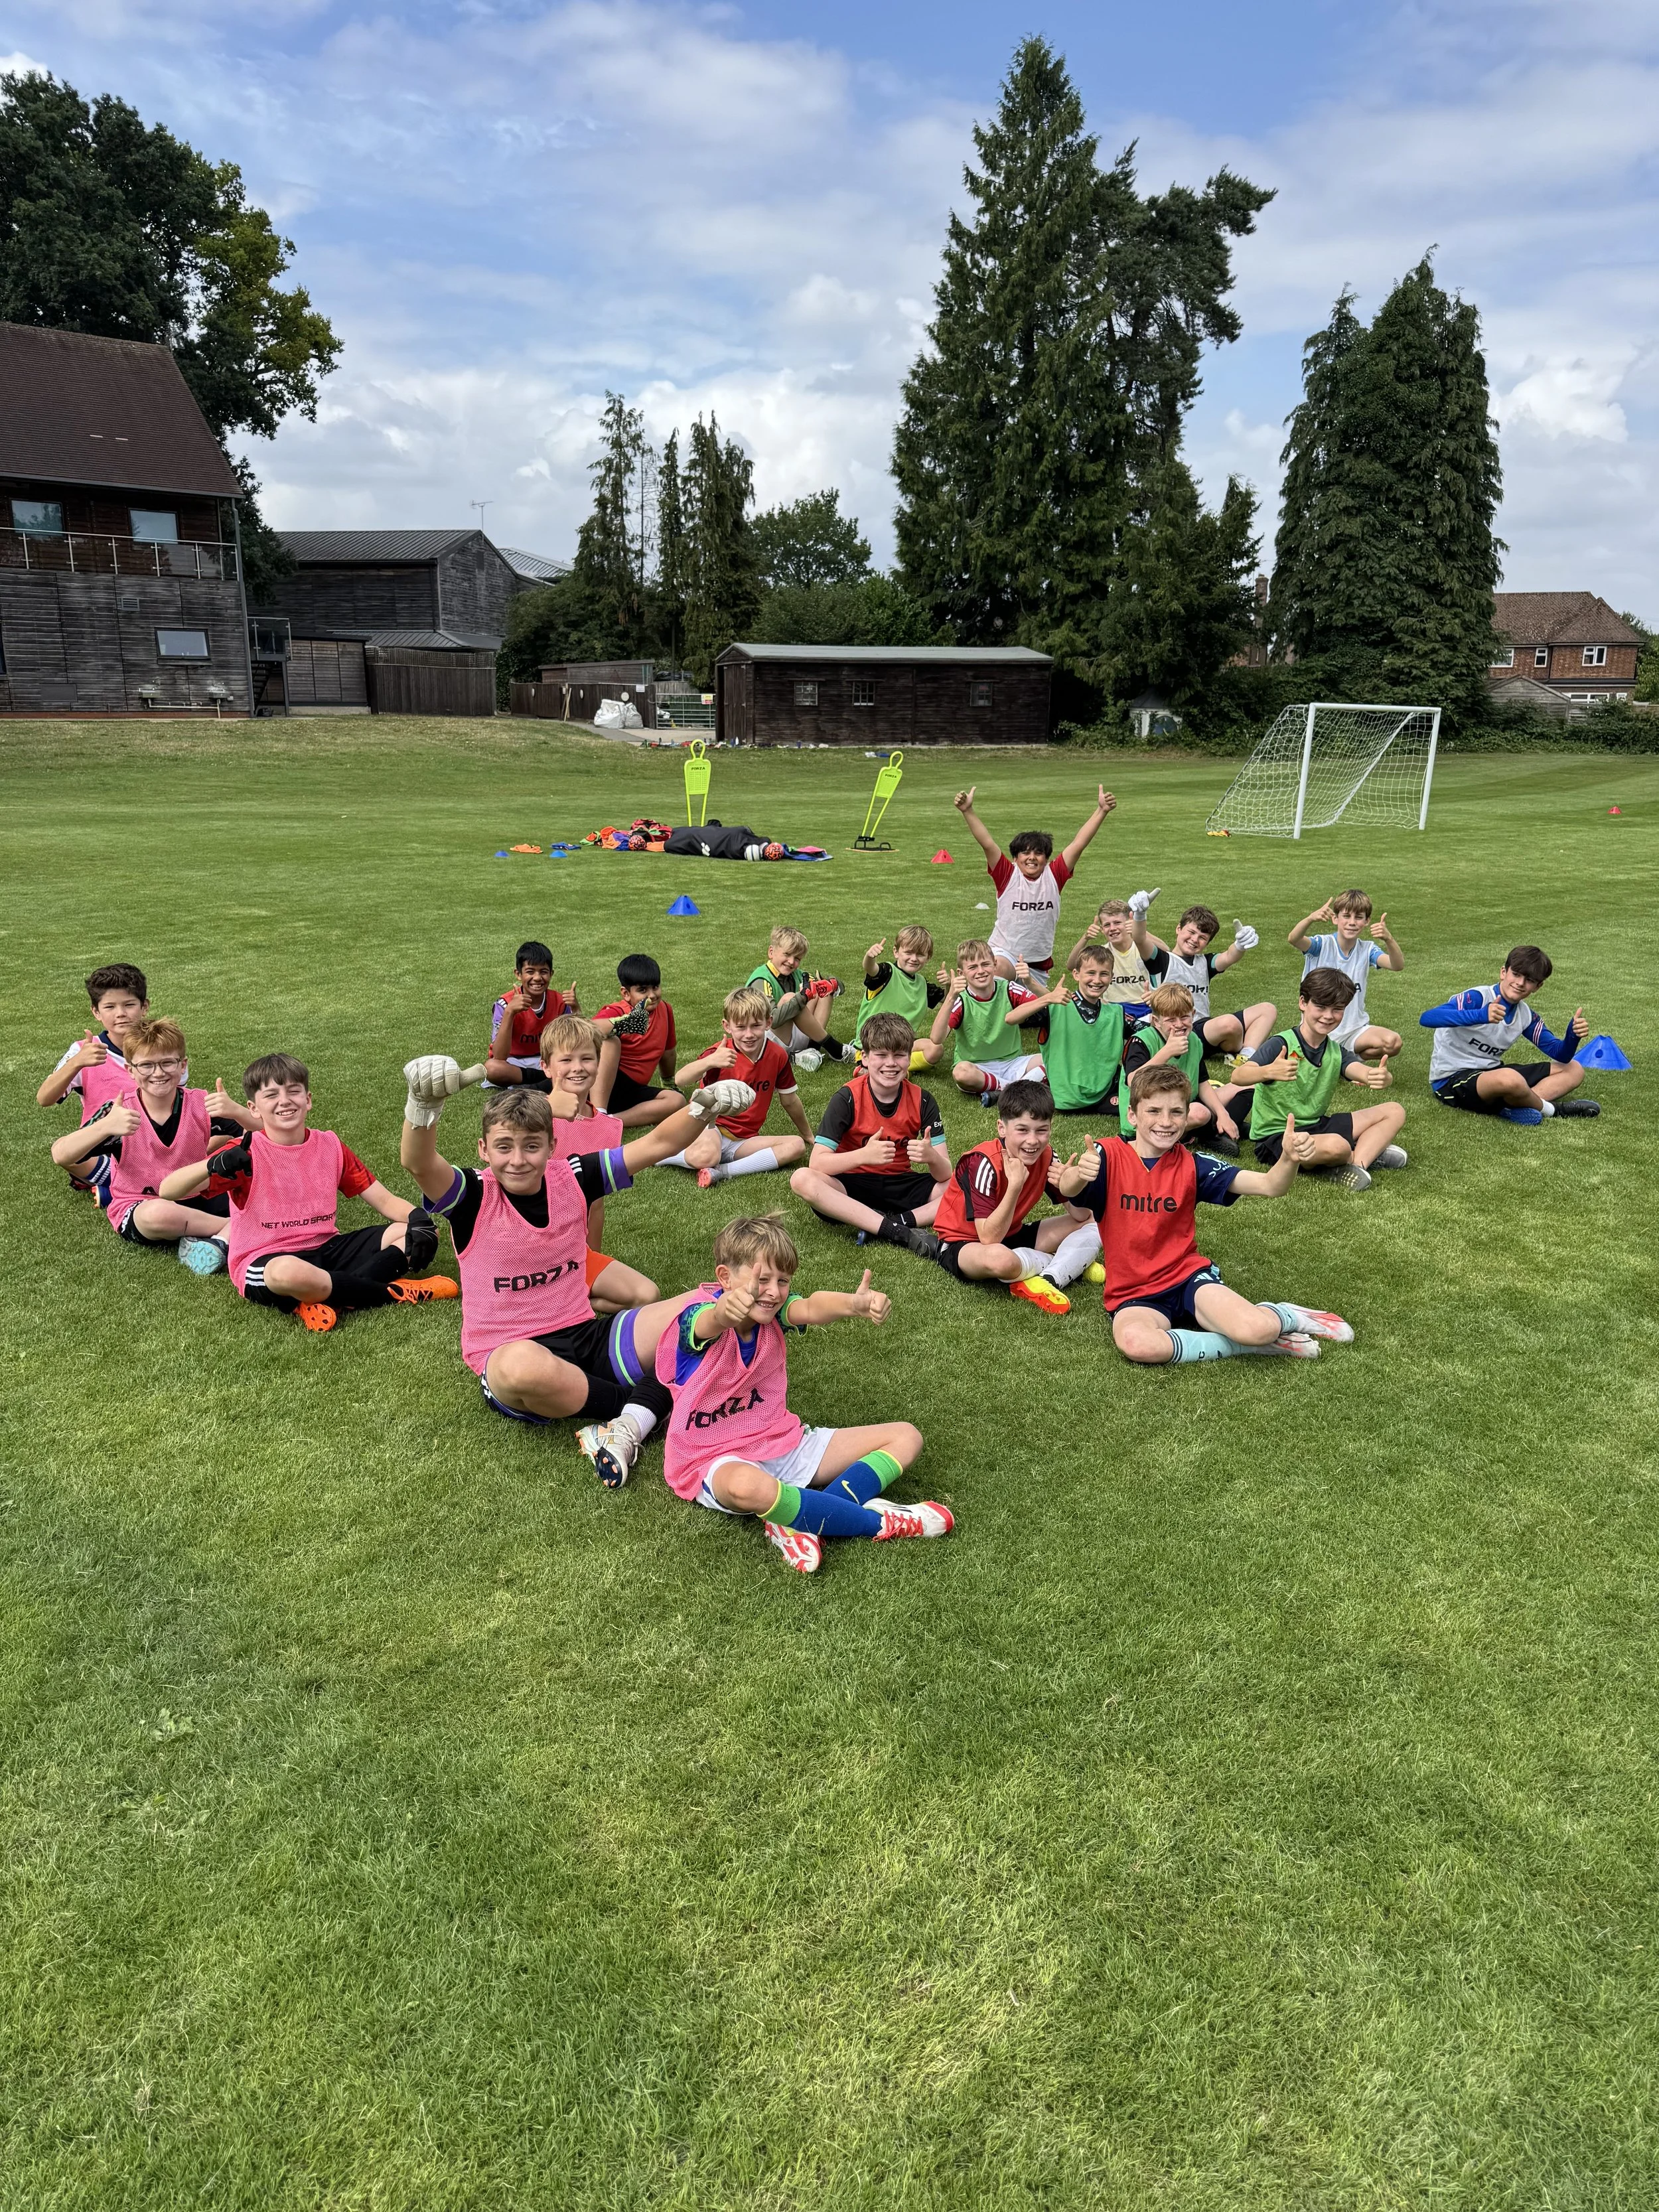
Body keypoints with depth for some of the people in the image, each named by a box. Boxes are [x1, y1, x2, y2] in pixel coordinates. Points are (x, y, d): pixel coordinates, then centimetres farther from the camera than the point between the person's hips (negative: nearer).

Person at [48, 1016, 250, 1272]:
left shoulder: (200, 1105, -6)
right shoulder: (120, 1112, -11)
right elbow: (60, 1156, -21)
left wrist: (237, 1112, -32)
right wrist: (106, 1126, -38)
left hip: (192, 1201, 3)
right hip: (136, 1210, -2)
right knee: (161, 1213, -39)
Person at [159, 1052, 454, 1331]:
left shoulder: (330, 1146, 7)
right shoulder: (247, 1152, -6)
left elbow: (384, 1199, 6)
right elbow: (168, 1191, -16)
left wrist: (419, 1219, -16)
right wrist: (216, 1165, -35)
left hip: (327, 1249, 5)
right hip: (264, 1260, -5)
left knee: (420, 1235, -9)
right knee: (288, 1272, -42)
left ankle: (329, 1299, -23)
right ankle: (395, 1293, -19)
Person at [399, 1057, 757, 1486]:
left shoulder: (571, 1178, 3)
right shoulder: (474, 1197, -8)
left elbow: (656, 1145, 0)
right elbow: (418, 1163, -30)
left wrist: (704, 1108, -19)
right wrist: (423, 1105, -51)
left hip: (585, 1335, 5)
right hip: (508, 1352, -4)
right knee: (524, 1366, -44)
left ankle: (631, 1423, -26)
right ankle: (656, 1402, -19)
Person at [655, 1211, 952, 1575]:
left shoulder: (774, 1312, -4)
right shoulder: (697, 1318, -17)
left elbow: (811, 1308, -27)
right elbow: (711, 1323, -44)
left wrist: (854, 1304, -50)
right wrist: (728, 1309, -69)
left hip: (784, 1443, 7)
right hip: (717, 1459, -6)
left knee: (906, 1437, 0)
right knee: (747, 1487, -45)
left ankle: (798, 1524, -21)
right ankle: (880, 1523, -25)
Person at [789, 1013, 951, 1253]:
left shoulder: (922, 1101, -6)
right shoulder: (848, 1098, -12)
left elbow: (946, 1174, -10)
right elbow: (817, 1162, -20)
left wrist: (932, 1157, -34)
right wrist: (864, 1155, -37)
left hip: (901, 1186, 2)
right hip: (853, 1186, -2)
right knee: (802, 1179, -33)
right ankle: (901, 1233, -36)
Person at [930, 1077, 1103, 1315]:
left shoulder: (1045, 1156, -8)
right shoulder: (984, 1163, -27)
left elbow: (1081, 1216, -2)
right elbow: (989, 1238, -31)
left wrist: (1073, 1184, -24)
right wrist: (1015, 1185, -39)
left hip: (1008, 1237, 8)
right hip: (961, 1244, -7)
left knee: (1090, 1228, -1)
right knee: (1001, 1259, -42)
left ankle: (1049, 1279, -24)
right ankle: (1069, 1262, -12)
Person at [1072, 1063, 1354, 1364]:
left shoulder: (1192, 1165, 1)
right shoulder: (1109, 1155, -7)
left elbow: (1268, 1186, -8)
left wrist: (1289, 1159, -30)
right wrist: (1079, 1175, -52)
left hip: (1189, 1275, 1)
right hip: (1133, 1295, -1)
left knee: (1257, 1328, -30)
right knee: (1135, 1343, -37)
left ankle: (1286, 1317, 11)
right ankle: (1252, 1342, -14)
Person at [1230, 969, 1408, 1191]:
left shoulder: (1336, 1052, 4)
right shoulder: (1280, 1045, -15)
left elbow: (1361, 1071, -17)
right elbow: (1239, 1076, -32)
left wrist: (1380, 1077, -42)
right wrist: (1269, 1072, -54)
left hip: (1315, 1126, 8)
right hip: (1275, 1137, -8)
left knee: (1394, 1112, 4)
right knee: (1336, 1146, -35)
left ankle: (1358, 1162, -15)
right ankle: (1370, 1151, 0)